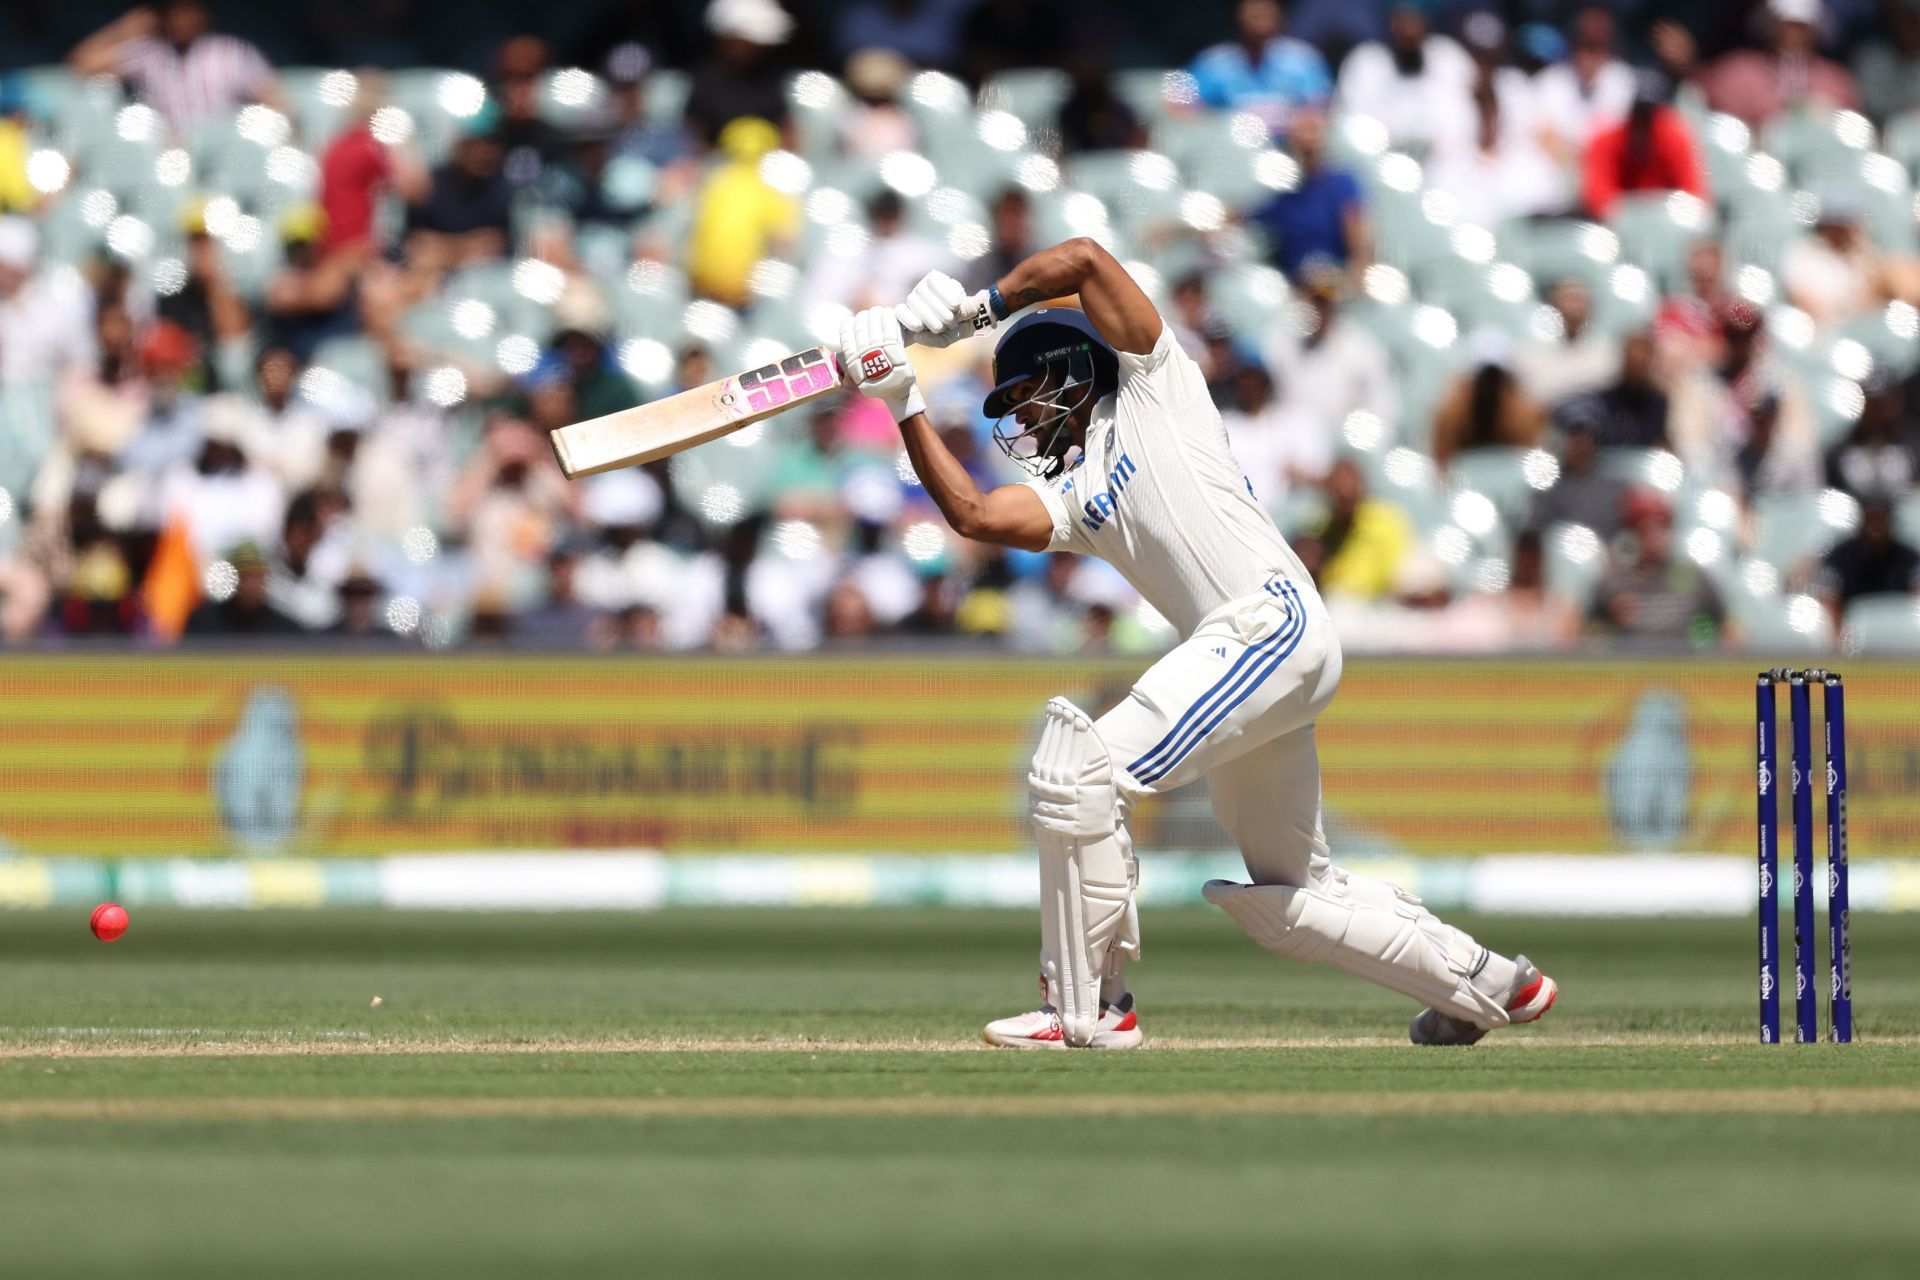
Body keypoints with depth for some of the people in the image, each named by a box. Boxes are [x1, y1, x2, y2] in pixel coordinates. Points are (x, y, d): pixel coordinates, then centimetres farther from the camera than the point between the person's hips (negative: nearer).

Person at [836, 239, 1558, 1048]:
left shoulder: (1155, 390, 10)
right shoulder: (1072, 493, 27)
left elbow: (1086, 260, 3)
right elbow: (971, 513, 11)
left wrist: (980, 308, 8)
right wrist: (903, 405, 10)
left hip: (1270, 620, -10)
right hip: (1250, 651, 10)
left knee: (1080, 771, -16)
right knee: (1287, 898, 14)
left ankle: (1086, 1007, -13)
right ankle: (1487, 987, 25)